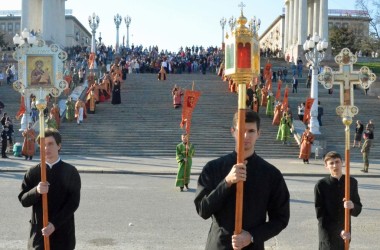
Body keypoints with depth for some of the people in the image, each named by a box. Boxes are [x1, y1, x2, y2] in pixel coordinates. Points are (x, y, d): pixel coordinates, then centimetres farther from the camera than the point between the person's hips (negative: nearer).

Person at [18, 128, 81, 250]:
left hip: (63, 230, -1)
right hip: (39, 231, 1)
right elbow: (23, 200, 2)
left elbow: (73, 202, -7)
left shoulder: (70, 172, -3)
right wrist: (36, 191, -20)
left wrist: (54, 224, -16)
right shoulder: (33, 172, 4)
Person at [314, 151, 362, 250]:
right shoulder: (321, 185, -9)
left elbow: (358, 210, 6)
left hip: (345, 231, 4)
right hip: (327, 232, -3)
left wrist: (352, 206, -18)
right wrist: (338, 231, -16)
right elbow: (320, 214, -8)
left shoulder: (352, 182, 1)